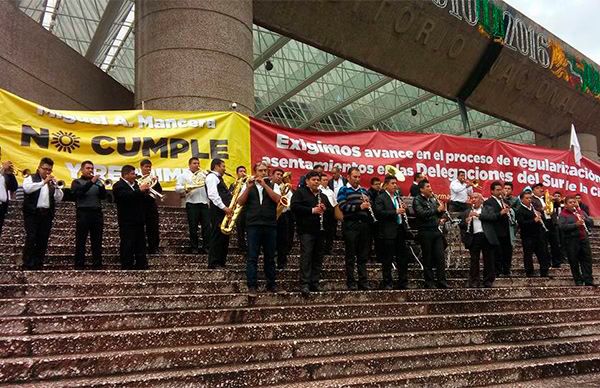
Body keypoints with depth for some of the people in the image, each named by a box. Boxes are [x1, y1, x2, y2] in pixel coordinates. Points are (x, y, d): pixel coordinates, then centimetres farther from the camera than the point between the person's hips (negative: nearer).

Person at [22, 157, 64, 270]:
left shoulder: (52, 182, 16)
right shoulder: (30, 178, 5)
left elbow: (59, 199, 7)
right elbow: (27, 188, -17)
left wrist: (56, 186, -9)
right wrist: (43, 182, -20)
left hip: (47, 214, 4)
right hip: (32, 213, -4)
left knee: (43, 240, 4)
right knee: (31, 239, -9)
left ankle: (38, 264, 10)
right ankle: (27, 265, -6)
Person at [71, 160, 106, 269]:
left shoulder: (97, 182, 16)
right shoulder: (77, 182, 8)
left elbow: (103, 196, 4)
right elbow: (78, 192, -12)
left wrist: (101, 185, -13)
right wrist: (91, 182, -21)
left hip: (97, 213, 3)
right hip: (83, 213, -3)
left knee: (97, 242, 4)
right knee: (81, 241, -2)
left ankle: (97, 266, 9)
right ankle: (79, 266, 1)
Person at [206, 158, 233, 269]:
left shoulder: (218, 178, 25)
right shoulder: (212, 177, -5)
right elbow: (212, 194, -18)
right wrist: (224, 207, -21)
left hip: (224, 211, 10)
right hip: (217, 211, -10)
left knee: (224, 237, 9)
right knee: (217, 236, -8)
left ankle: (221, 262, 14)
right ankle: (213, 263, -4)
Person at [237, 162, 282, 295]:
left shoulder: (273, 186, 10)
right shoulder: (248, 186, 10)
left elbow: (277, 199, -9)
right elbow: (240, 202, -2)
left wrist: (264, 185, -13)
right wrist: (248, 188, -15)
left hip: (270, 225, 1)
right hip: (253, 225, -1)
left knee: (270, 257, 8)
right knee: (252, 257, -2)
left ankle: (271, 284, 17)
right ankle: (252, 286, 1)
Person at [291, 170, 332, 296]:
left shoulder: (323, 196, 22)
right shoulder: (300, 192, 3)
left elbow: (331, 210, 20)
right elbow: (294, 207, -12)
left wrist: (325, 209, -3)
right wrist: (312, 210, -16)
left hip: (321, 230, 6)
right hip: (307, 230, -6)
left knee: (318, 258, 7)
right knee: (306, 257, -12)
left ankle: (315, 283, 13)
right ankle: (304, 285, -12)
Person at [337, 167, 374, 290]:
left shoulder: (364, 191, 18)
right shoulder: (343, 190, 1)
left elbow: (368, 206, 22)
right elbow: (343, 207, -12)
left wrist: (368, 203, -1)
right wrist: (360, 207, -20)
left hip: (364, 225, 5)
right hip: (350, 226, -5)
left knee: (363, 257, 8)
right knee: (351, 257, 1)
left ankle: (363, 282, 15)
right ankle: (351, 283, 8)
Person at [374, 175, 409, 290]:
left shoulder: (398, 197, 18)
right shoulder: (381, 198, -4)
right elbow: (379, 213, -18)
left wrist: (403, 209, 2)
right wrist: (395, 212, -20)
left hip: (400, 231, 7)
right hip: (388, 232, -7)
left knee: (403, 258, 11)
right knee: (387, 259, 0)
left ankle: (403, 282, 20)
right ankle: (387, 283, 10)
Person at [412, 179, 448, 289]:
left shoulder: (433, 199, 14)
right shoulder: (417, 200, -4)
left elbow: (439, 214, 24)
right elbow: (421, 213, -19)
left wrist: (441, 218, 2)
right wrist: (437, 210, -18)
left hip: (436, 231, 5)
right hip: (425, 232, -5)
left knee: (440, 257, 3)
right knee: (428, 259, 3)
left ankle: (441, 282, 9)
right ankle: (429, 283, 11)